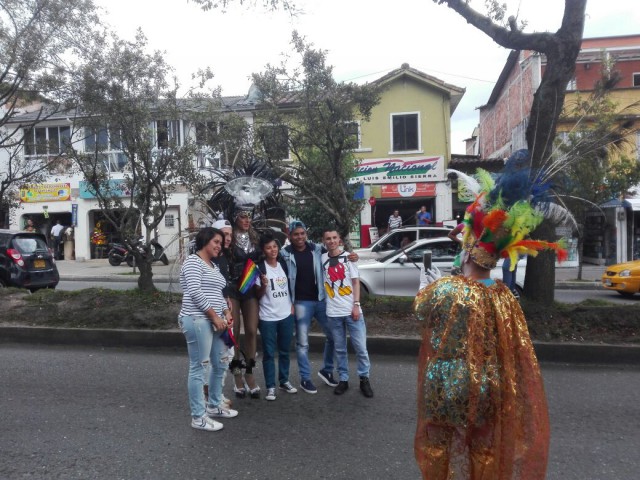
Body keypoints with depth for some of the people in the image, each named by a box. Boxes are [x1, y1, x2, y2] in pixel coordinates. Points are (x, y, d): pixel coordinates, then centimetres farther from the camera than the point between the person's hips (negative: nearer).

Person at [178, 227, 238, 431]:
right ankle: (198, 417, 8)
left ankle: (214, 406, 32)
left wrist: (226, 313, 5)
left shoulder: (214, 266, 20)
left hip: (214, 321, 10)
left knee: (221, 363, 16)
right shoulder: (193, 261, -8)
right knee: (198, 368, -2)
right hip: (198, 321, -10)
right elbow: (195, 292, -18)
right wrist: (215, 316, -16)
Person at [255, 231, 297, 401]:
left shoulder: (284, 264, 5)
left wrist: (292, 305, 6)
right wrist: (264, 285, -26)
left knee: (285, 351, 15)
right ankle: (270, 387, 11)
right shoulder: (260, 268, -10)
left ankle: (284, 381, 28)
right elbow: (258, 295, -6)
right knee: (269, 353, 2)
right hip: (268, 317, -4)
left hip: (286, 315, 5)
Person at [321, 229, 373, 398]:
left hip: (351, 310, -1)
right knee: (340, 349, 10)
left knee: (361, 347, 2)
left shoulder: (348, 257, 1)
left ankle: (364, 379, 17)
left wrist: (356, 305, -7)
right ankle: (343, 379, 23)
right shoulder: (322, 259, 4)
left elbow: (356, 282, 0)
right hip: (333, 312, 1)